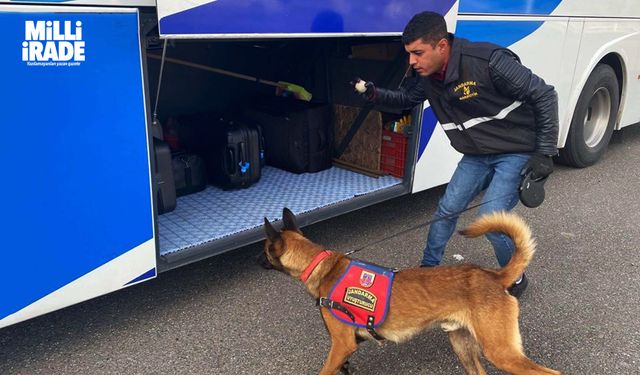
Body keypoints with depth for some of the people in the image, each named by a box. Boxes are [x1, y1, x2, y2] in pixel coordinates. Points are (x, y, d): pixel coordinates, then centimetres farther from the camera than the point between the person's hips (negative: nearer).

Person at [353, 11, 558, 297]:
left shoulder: (488, 61, -29)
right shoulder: (427, 77, -8)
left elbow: (544, 96, -20)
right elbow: (404, 99, 13)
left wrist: (545, 152, -21)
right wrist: (374, 94, -8)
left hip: (517, 153, -7)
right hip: (477, 155, 7)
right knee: (447, 209, 8)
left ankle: (515, 280, 13)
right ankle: (429, 267, 30)